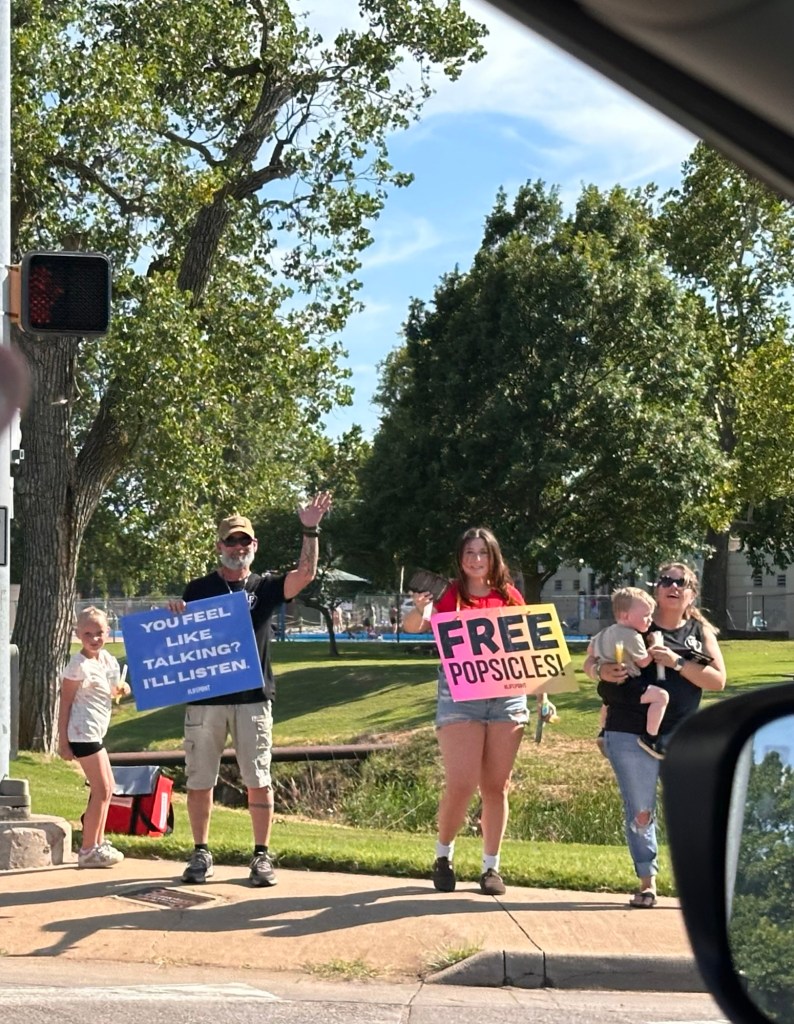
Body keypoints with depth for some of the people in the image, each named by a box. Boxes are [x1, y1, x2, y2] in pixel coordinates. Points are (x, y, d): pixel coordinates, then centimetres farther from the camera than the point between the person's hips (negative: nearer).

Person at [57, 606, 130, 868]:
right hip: (83, 732, -9)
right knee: (101, 790, -7)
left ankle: (98, 843, 24)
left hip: (96, 731, 9)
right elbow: (65, 702, -13)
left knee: (107, 787, 15)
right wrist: (63, 741, -16)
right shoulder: (79, 665, -14)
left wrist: (120, 689, -2)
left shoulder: (108, 660, 9)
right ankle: (88, 850, -2)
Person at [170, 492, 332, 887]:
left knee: (258, 780, 1)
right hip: (204, 697, 0)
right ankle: (200, 853, 16)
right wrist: (175, 617, -12)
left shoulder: (265, 586, 8)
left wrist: (310, 532, -20)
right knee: (199, 781, 5)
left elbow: (305, 575, -9)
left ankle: (262, 855, 8)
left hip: (253, 698, 0)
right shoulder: (198, 589, 8)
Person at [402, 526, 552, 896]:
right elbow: (413, 626, -11)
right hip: (459, 696, -2)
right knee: (460, 785, -8)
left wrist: (542, 696, 6)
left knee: (496, 786, 5)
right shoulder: (451, 596, 2)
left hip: (507, 695, 2)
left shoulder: (509, 596, 8)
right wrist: (419, 611, -34)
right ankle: (443, 855, 15)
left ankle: (491, 866, 14)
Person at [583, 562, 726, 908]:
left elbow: (718, 679, 0)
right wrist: (601, 671, -16)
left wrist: (676, 662, -12)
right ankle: (647, 882, 18)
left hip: (681, 736, 0)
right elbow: (589, 662, 8)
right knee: (639, 813, 6)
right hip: (630, 735, 0)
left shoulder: (701, 632, 10)